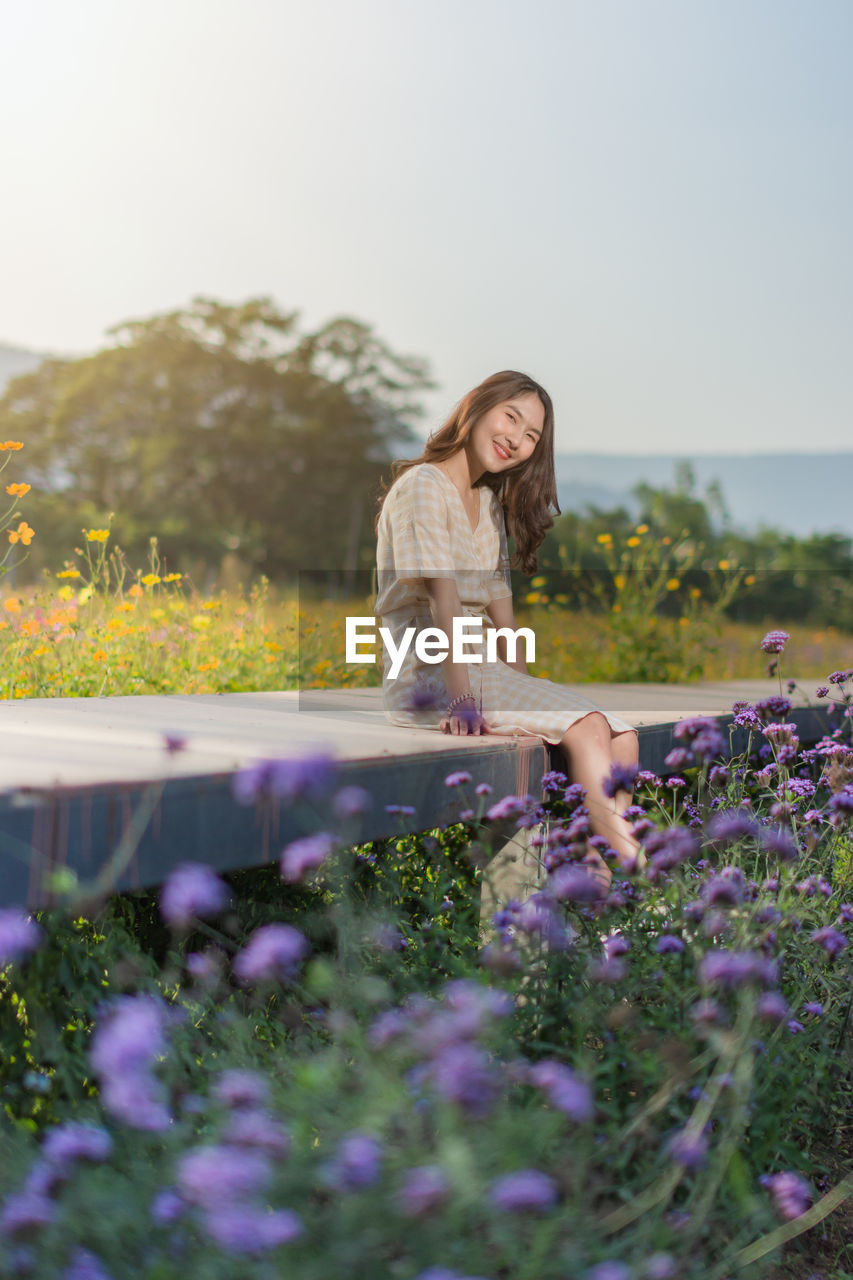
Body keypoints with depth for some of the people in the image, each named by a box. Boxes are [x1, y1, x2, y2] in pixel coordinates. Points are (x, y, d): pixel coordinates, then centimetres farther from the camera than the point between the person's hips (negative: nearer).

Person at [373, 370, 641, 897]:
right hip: (426, 674, -8)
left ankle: (607, 874, -21)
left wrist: (527, 686, 6)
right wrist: (460, 694, -26)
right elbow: (441, 597, -18)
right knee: (586, 726, -25)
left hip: (476, 667, 8)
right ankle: (624, 861, -24)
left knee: (623, 737, -13)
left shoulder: (491, 503, 20)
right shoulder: (423, 486, -7)